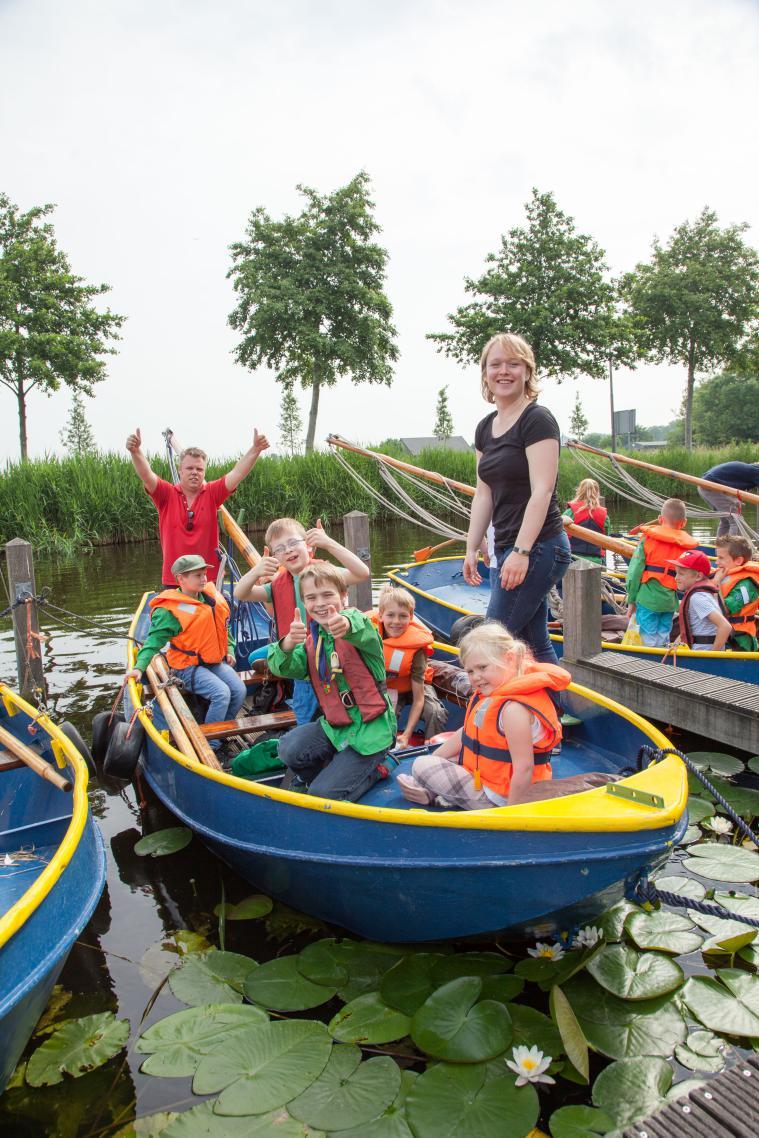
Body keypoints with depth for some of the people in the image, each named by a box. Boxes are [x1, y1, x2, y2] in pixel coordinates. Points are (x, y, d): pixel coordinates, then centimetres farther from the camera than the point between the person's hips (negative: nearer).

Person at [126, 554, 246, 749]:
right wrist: (139, 667, -25)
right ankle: (210, 744, -10)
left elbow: (223, 627, 20)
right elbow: (155, 640, -15)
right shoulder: (169, 611, -15)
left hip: (216, 662, 7)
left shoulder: (211, 596, 7)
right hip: (189, 666, -7)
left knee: (239, 690, -10)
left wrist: (229, 649, 13)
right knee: (221, 693, -25)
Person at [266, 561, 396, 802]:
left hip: (370, 728, -6)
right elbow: (288, 668, -13)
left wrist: (346, 624, -65)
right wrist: (287, 645, -37)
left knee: (323, 795, -12)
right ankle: (334, 769, 12)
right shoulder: (310, 638, 5)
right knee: (289, 749, -18)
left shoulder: (356, 625, -13)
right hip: (334, 724, 6)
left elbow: (363, 629, -40)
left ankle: (373, 770, 14)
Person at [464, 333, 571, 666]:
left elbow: (542, 492, -18)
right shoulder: (485, 427, 14)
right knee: (536, 645, 13)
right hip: (509, 549, 9)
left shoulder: (537, 420, -10)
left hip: (538, 548, -8)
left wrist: (521, 551, -24)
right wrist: (471, 549, 14)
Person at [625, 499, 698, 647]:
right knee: (663, 640, 14)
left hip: (647, 599, -3)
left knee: (649, 641, 1)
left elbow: (635, 572, -7)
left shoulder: (647, 539, -4)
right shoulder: (688, 546, 3)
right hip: (670, 602, 3)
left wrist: (632, 600, 2)